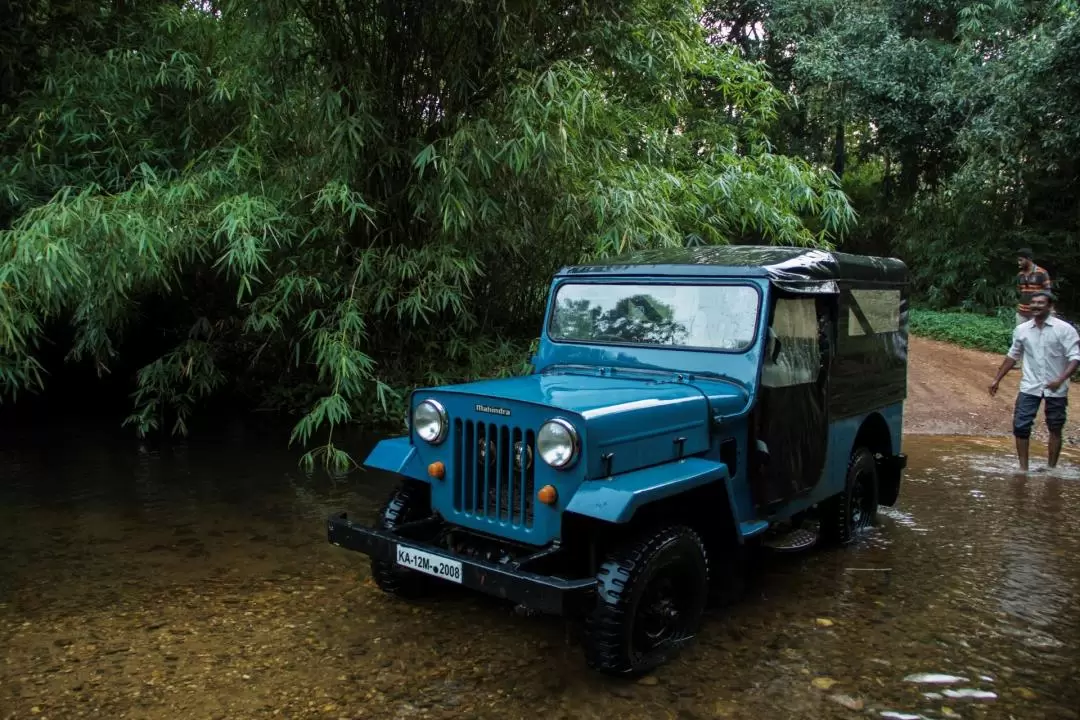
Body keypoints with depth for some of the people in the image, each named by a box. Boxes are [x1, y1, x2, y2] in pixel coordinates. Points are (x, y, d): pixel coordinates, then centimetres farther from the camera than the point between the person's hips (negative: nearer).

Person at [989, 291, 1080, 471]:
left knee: (1055, 429, 9)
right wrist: (997, 379, 13)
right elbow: (1012, 356, 14)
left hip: (1055, 389, -2)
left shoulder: (1064, 329, -10)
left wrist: (1061, 379, -28)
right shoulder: (1021, 330, 1)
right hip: (1029, 387, 2)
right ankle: (1023, 468, 7)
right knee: (1020, 426, -3)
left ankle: (1051, 469, 21)